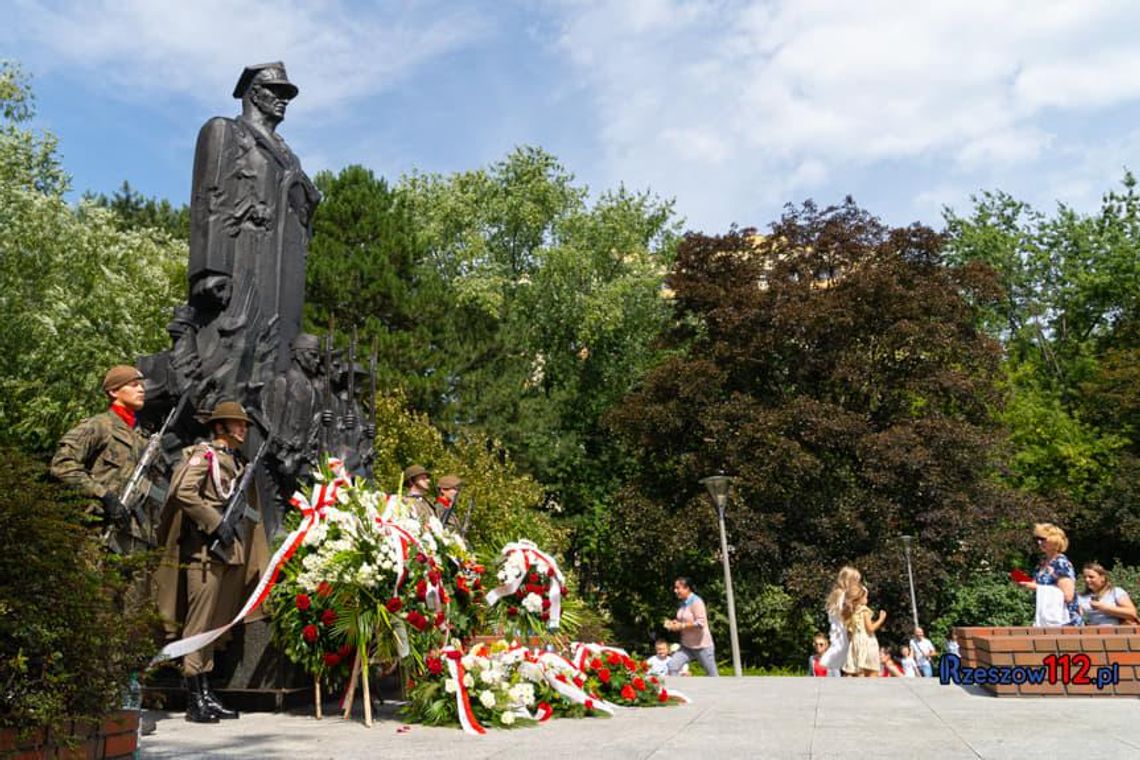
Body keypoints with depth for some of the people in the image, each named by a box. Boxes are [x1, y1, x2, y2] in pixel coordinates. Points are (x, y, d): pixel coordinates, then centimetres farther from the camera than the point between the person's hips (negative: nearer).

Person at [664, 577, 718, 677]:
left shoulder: (696, 602, -16)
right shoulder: (683, 603, 8)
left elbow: (700, 623, -24)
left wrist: (681, 626, -21)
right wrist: (673, 623, 1)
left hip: (702, 645, -7)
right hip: (687, 646, 7)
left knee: (713, 675, 4)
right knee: (672, 665, -9)